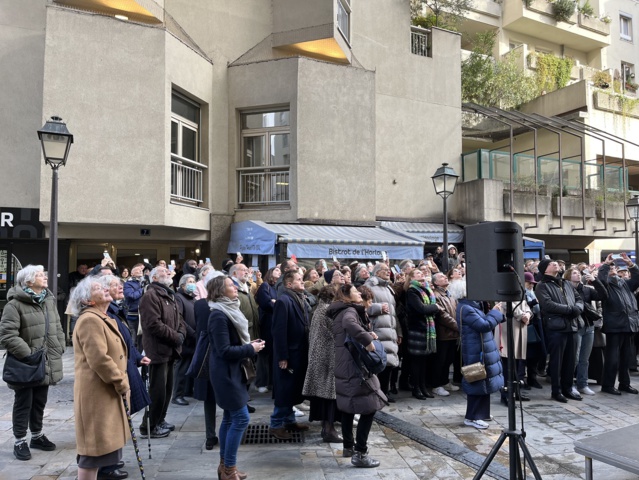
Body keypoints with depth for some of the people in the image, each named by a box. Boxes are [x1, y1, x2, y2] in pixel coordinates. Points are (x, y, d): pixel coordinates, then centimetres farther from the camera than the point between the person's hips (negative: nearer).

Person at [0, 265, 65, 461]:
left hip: (46, 364, 7)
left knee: (40, 402, 19)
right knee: (23, 403, 7)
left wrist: (59, 349, 4)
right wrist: (28, 355, -21)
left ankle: (37, 436, 34)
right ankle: (20, 441, 22)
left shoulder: (49, 300, 8)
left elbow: (57, 328, 15)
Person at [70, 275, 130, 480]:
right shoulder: (90, 320, -17)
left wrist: (121, 383, 13)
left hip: (107, 392, 10)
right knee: (95, 447, -2)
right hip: (97, 394, -10)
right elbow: (99, 360, -25)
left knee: (100, 446, 19)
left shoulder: (104, 319, 16)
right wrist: (121, 383, -16)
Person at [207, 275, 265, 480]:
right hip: (226, 372, -10)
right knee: (241, 417, -6)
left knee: (230, 417, 14)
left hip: (230, 371, 10)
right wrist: (250, 349, -16)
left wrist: (250, 344, 3)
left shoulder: (229, 310, 11)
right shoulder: (219, 315, -20)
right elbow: (224, 350, -23)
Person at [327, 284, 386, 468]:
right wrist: (368, 341, -30)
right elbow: (349, 324, -37)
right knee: (369, 408, -7)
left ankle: (348, 447, 30)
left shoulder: (341, 312, 19)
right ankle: (359, 454, -4)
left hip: (345, 366, 10)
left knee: (348, 407, 18)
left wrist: (368, 333, 2)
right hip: (354, 367, -10)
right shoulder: (350, 310, -13)